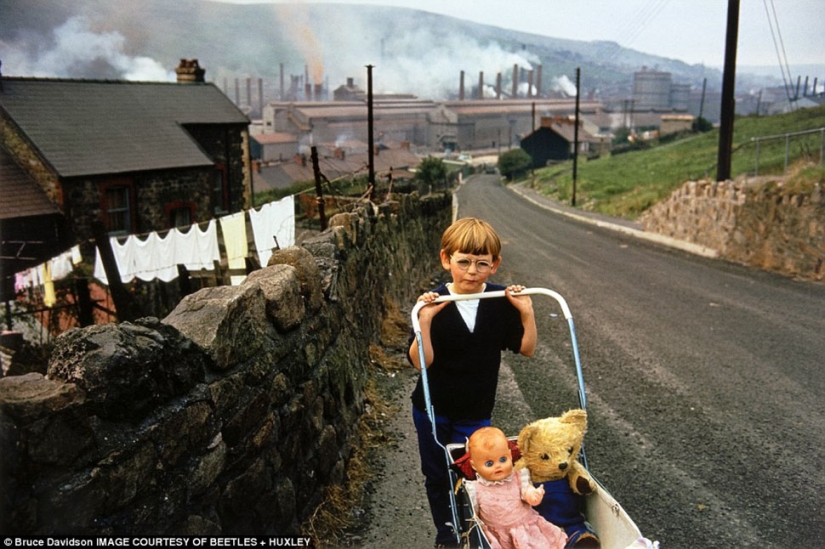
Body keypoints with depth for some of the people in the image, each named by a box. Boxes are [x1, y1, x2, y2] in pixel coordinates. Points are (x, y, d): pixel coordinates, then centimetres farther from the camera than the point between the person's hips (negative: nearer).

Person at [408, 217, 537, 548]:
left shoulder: (502, 301, -11)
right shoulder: (434, 303, -18)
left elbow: (526, 349, -5)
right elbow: (421, 362, -22)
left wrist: (526, 312, -19)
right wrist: (425, 321, -36)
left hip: (475, 412, 1)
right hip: (433, 409, 0)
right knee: (436, 476, 15)